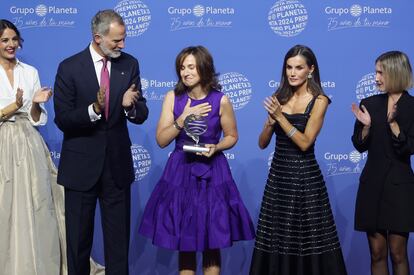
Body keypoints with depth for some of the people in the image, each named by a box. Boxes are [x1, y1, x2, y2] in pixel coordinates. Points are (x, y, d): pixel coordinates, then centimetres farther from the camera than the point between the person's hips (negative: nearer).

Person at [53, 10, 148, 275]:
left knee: (119, 238, 10)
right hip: (81, 164, -2)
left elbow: (142, 115, 0)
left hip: (118, 164, 2)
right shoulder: (70, 67, -8)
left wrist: (131, 106, -23)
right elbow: (62, 119, -12)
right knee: (78, 239, 12)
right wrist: (94, 109, -29)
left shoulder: (130, 64, 0)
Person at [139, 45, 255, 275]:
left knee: (212, 241, 5)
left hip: (211, 173, -1)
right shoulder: (173, 97, -3)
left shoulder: (221, 100, -7)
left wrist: (215, 148, -14)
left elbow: (232, 137, 5)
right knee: (183, 240, 7)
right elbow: (161, 140, -6)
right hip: (180, 172, 1)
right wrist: (183, 118, -18)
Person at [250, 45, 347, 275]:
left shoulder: (319, 101, -6)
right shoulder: (279, 98, 7)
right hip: (278, 175, 4)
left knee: (309, 242, 1)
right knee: (276, 241, 9)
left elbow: (305, 143, -15)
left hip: (305, 178, -4)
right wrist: (271, 121, -13)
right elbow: (263, 144, 5)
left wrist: (280, 116, -19)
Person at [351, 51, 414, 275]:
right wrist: (366, 125, -10)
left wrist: (392, 122, -20)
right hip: (372, 183, 3)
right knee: (377, 252, 6)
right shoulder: (369, 104, 4)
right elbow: (360, 146, 6)